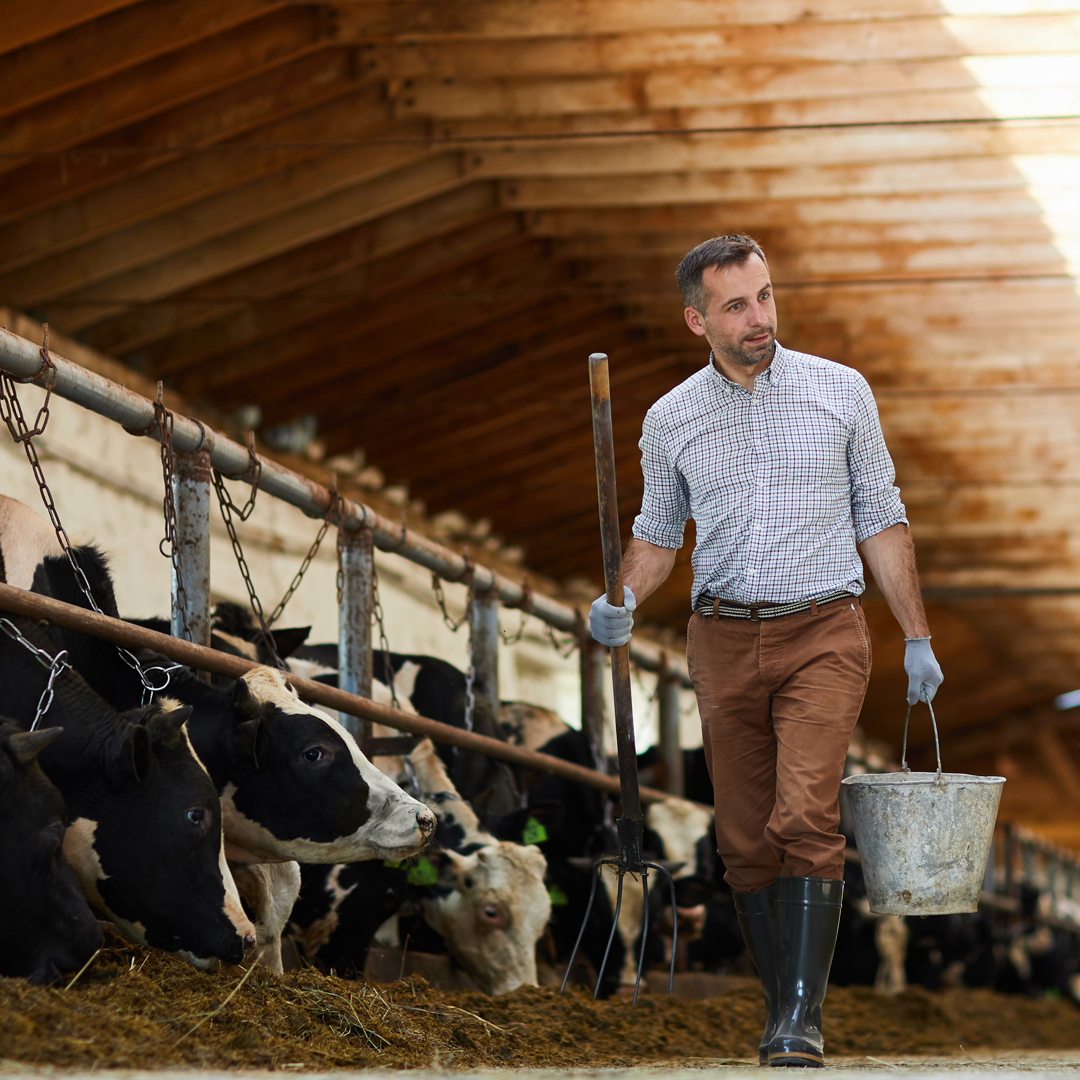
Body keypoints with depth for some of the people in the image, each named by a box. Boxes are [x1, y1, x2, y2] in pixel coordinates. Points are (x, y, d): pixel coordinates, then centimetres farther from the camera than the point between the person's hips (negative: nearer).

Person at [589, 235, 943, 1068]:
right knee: (745, 840, 4)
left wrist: (918, 638, 5)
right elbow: (658, 532, 18)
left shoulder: (842, 391, 1)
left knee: (807, 820, -18)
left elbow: (881, 521, 7)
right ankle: (784, 1007, 17)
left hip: (823, 633, -3)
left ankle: (803, 1020, -17)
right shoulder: (670, 421, 5)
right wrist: (624, 605, -2)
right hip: (724, 639, 3)